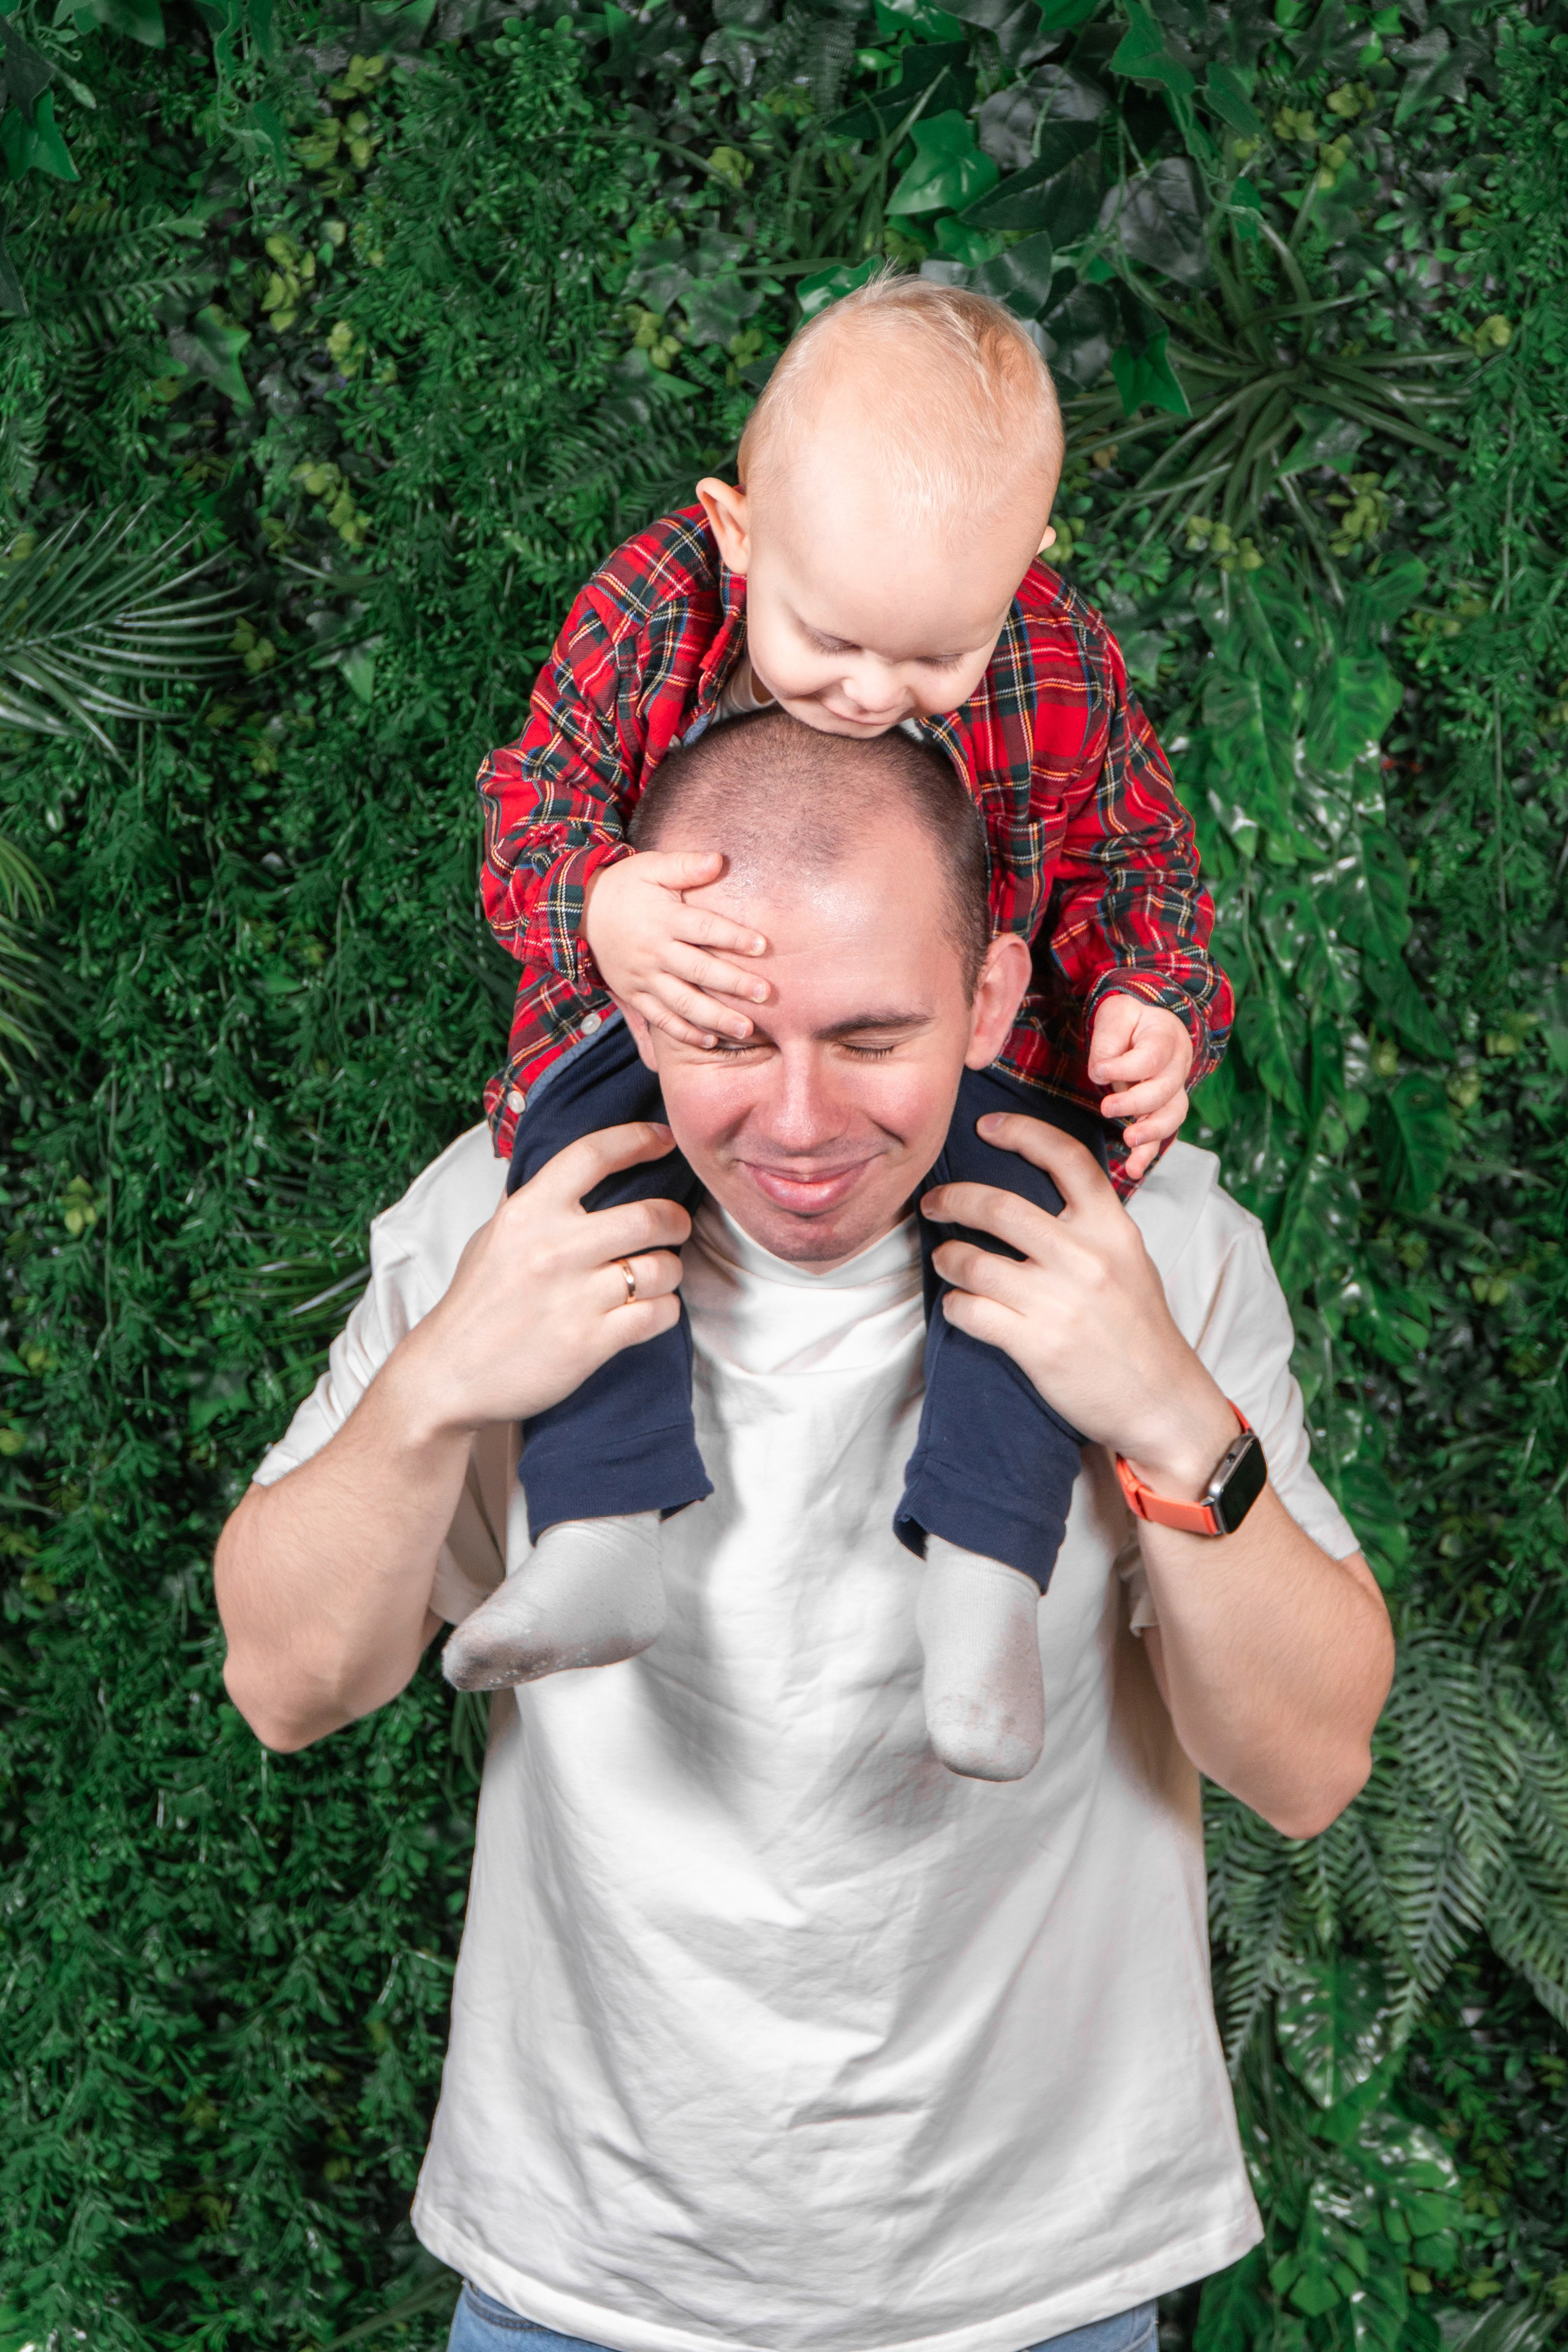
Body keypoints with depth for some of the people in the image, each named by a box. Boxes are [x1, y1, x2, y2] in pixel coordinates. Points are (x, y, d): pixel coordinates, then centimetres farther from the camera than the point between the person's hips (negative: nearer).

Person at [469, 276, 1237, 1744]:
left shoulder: (1061, 670, -11)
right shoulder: (649, 609, -15)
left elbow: (1140, 861, 3)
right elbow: (531, 800, -9)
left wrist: (1156, 1004, -19)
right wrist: (595, 905, -33)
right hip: (680, 1020, 0)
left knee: (1031, 1187, -27)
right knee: (582, 1147, -28)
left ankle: (986, 1571, -23)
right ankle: (595, 1541, -28)